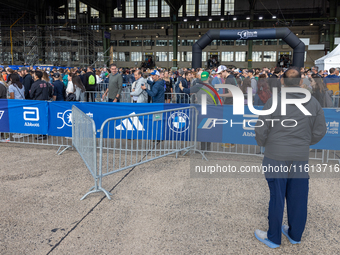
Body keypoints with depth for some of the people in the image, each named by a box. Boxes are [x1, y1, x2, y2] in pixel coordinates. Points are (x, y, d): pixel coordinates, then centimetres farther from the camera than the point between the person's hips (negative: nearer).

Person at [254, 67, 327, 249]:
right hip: (301, 158, 4)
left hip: (276, 157, -3)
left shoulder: (273, 101, -13)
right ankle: (295, 234, 32)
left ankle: (273, 238, 21)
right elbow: (319, 131, 4)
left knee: (277, 197, 6)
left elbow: (261, 129, -11)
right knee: (298, 198, 15)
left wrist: (262, 143, 9)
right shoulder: (313, 103, -1)